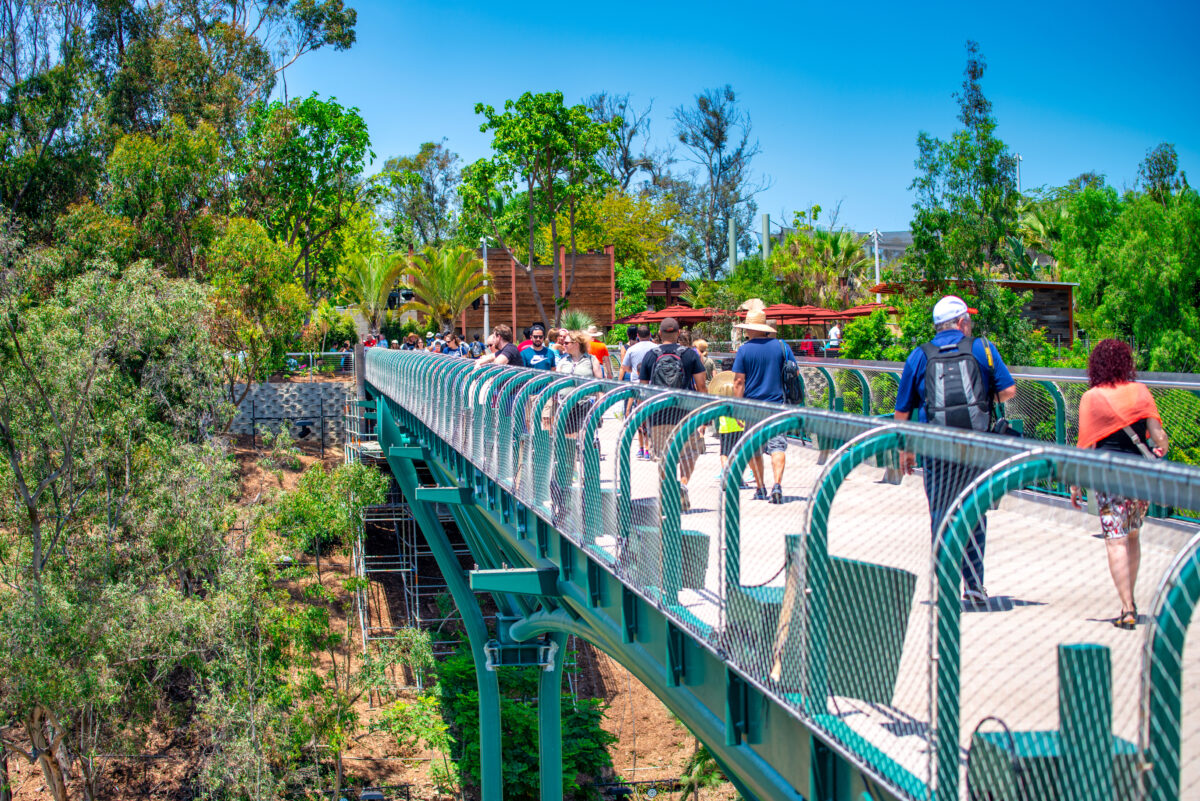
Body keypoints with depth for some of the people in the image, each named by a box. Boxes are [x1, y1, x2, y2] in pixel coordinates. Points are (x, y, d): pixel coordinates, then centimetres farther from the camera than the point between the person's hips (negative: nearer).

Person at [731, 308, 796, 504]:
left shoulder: (744, 349, -4)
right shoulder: (781, 346, 2)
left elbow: (739, 381, -6)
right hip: (777, 405, 1)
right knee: (778, 446, -2)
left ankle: (760, 488, 17)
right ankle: (777, 484, -21)